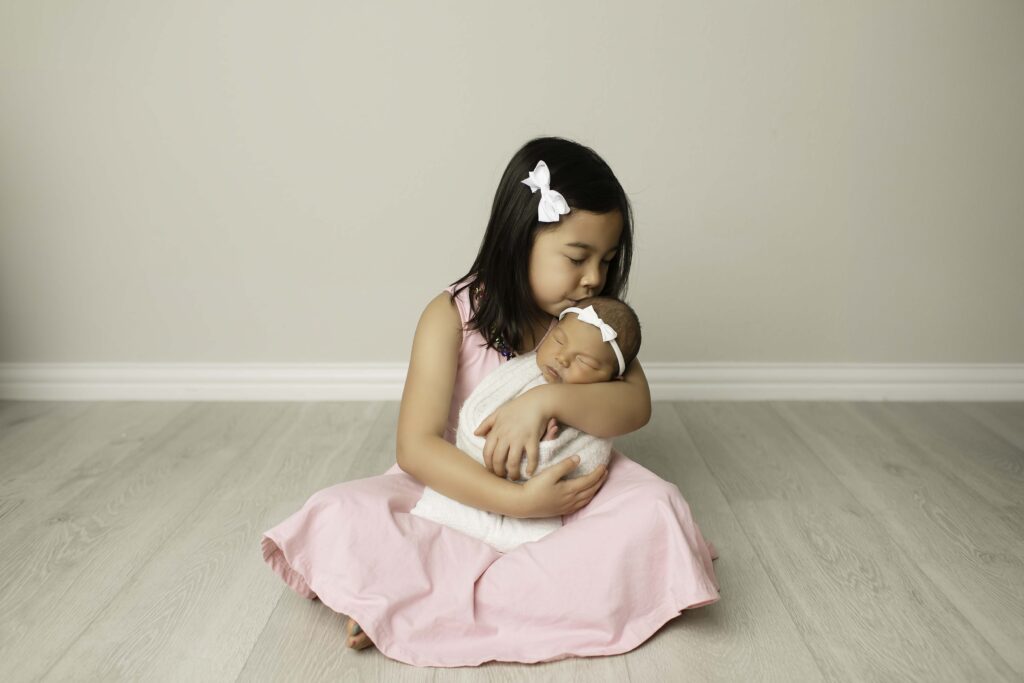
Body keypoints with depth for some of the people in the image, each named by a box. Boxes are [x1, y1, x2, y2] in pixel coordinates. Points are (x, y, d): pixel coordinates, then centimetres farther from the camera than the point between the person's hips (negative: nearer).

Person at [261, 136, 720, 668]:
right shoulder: (451, 317, -14)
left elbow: (635, 406, -17)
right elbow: (415, 446, -21)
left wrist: (547, 400, -34)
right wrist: (516, 500, -32)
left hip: (560, 486, 3)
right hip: (462, 491, -2)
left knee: (655, 508, -28)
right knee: (338, 517, -24)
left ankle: (424, 604, -27)